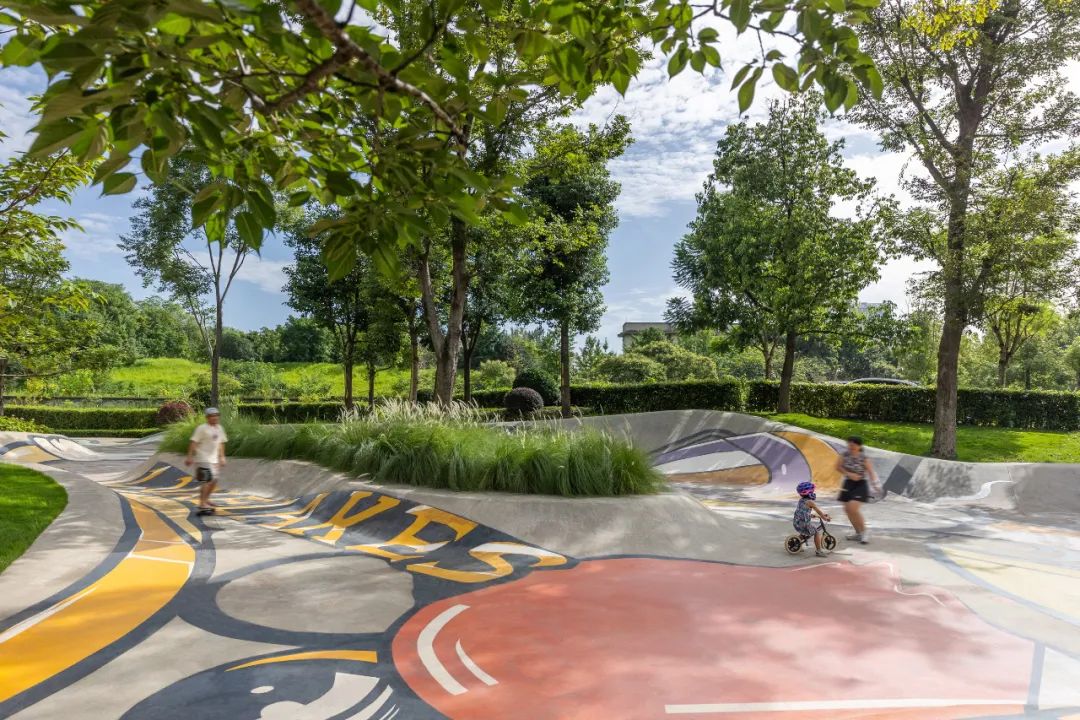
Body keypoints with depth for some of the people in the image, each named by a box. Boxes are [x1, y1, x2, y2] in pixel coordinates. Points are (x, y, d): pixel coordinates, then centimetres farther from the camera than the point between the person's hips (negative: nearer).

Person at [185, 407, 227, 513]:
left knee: (214, 480, 13)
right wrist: (189, 457, -17)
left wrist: (222, 457, 19)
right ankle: (202, 504, -8)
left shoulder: (219, 428, 12)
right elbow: (193, 442, -12)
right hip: (203, 459, -8)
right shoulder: (202, 428, -10)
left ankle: (205, 499, 30)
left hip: (214, 459, 8)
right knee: (206, 481, -13)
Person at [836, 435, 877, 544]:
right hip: (848, 484, 5)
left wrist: (876, 484, -32)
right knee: (847, 509, 7)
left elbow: (871, 472, -17)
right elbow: (838, 467, -1)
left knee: (853, 508, -18)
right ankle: (858, 532, 26)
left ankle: (864, 531, 3)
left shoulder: (864, 458, -14)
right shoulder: (845, 454, -5)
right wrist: (849, 474, -15)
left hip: (860, 485, -5)